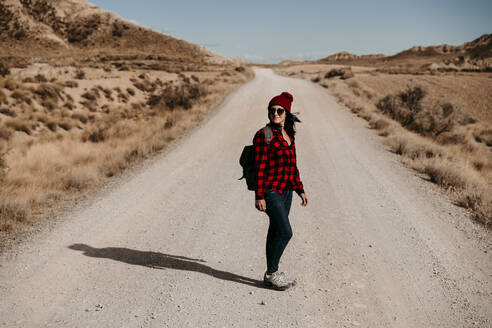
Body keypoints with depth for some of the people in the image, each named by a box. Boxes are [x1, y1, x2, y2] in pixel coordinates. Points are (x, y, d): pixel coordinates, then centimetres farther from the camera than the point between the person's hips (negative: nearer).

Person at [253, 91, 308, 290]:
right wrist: (259, 196, -17)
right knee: (285, 232, -9)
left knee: (276, 231, 13)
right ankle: (271, 273, 7)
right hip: (271, 190, -8)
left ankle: (271, 274, 24)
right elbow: (259, 167, -14)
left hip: (286, 190, 8)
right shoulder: (263, 135, -12)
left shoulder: (288, 134, 11)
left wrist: (300, 189, 17)